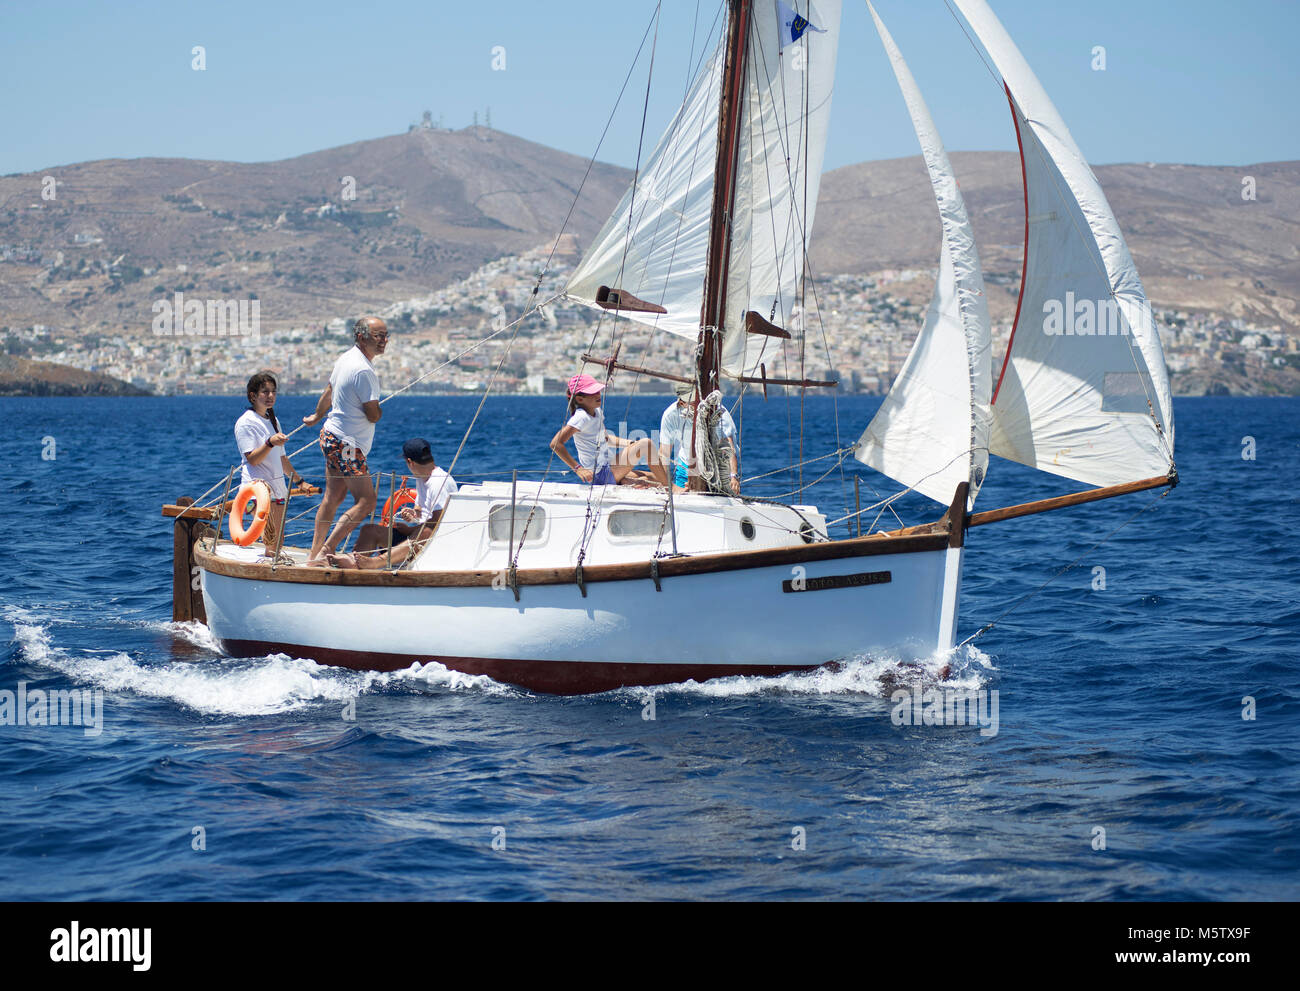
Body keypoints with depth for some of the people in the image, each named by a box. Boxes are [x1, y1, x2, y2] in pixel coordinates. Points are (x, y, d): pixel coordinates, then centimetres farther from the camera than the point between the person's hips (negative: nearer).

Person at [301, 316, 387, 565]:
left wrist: (317, 417, 44)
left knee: (333, 497, 16)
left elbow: (328, 393, 25)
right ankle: (323, 553, -15)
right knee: (365, 501, -11)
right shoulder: (363, 370, -22)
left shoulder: (346, 359, 9)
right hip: (347, 444, -10)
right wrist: (379, 410, 6)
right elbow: (373, 415, -19)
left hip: (332, 435, 10)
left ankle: (314, 555, 20)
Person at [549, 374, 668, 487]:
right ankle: (668, 487, -5)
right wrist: (578, 468, -26)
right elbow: (555, 444, -26)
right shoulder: (581, 417, -19)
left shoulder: (597, 412, 9)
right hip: (599, 475, -9)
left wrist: (630, 444, 12)